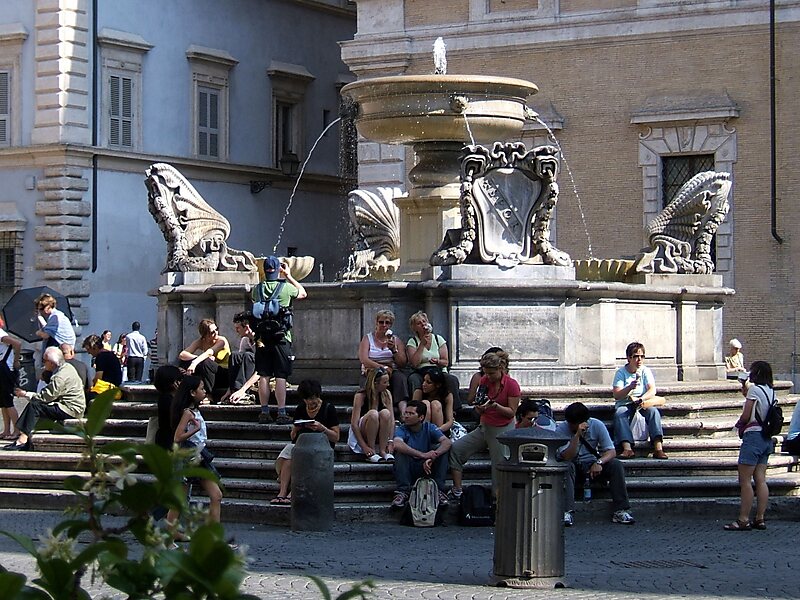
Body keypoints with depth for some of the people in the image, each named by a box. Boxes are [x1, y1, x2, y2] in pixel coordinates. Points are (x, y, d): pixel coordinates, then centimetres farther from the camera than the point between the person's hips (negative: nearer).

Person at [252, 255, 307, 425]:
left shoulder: (257, 289, 2)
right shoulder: (285, 288, -7)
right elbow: (303, 293, 13)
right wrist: (289, 276, 16)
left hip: (262, 338, 3)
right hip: (281, 337, -3)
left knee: (264, 376, 6)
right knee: (281, 377, -3)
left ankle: (264, 412, 9)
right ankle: (281, 413, -6)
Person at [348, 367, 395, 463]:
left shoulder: (386, 394, -3)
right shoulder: (360, 396, -15)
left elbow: (391, 419, -5)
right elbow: (354, 424, -19)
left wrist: (390, 442, -18)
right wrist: (364, 447, -26)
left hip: (381, 436, 3)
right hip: (360, 434, -3)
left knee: (385, 413, -27)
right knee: (373, 414, -33)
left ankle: (383, 451, -23)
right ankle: (371, 453, -25)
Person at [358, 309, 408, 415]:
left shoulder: (396, 340, 16)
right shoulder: (367, 339, 11)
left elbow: (402, 364, 8)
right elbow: (364, 360, -6)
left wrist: (394, 350, -9)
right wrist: (383, 367, -18)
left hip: (392, 372, 2)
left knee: (400, 377, -32)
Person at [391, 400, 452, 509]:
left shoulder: (429, 428, -2)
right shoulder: (402, 429, -7)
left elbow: (447, 442, -19)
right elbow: (396, 444, -32)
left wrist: (432, 457, -38)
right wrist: (423, 455, -42)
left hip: (426, 468, 1)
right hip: (408, 470, -1)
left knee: (442, 449, -19)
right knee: (401, 451, -27)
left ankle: (438, 490, -21)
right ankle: (403, 492, -30)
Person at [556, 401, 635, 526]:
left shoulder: (596, 425, -10)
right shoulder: (561, 429, -17)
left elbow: (611, 451, -14)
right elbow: (567, 457, -27)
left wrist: (599, 462, -33)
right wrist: (577, 435, -36)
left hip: (591, 465, 2)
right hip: (573, 466, -2)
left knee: (616, 465, -23)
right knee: (567, 467, -37)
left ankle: (621, 511, -24)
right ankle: (567, 512, -43)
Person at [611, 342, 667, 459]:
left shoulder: (646, 371, 5)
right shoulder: (621, 372, 0)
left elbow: (652, 391, -10)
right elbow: (616, 395, -10)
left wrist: (640, 399, -30)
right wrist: (630, 387, -28)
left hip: (644, 402, 1)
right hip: (625, 404, -1)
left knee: (653, 411, -31)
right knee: (619, 414, -33)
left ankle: (658, 448, -42)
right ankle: (627, 449, -48)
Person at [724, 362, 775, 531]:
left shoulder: (754, 389, -10)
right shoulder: (771, 391, 11)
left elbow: (745, 416, -10)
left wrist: (738, 424, 11)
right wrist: (746, 391, 21)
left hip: (753, 436, -8)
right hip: (767, 439, 8)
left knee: (745, 480, -6)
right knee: (760, 480, 7)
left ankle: (743, 520, -8)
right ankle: (760, 519, 6)